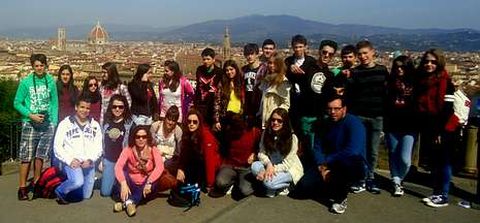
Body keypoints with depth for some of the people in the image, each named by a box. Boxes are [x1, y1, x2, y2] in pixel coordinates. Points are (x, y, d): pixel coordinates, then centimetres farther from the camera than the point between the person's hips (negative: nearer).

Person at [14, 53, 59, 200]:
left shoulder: (51, 82, 3)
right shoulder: (25, 82, -3)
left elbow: (54, 103, 7)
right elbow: (17, 103, 1)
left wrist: (54, 123, 1)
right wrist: (31, 115, -12)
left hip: (47, 124, 3)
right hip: (30, 124, -2)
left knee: (41, 156, 10)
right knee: (26, 157, -4)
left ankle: (36, 183, 24)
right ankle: (22, 187, 5)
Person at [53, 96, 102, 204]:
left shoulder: (95, 125, 9)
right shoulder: (65, 124, 0)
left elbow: (98, 147, 5)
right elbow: (57, 146, -3)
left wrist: (90, 159, -13)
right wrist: (70, 160, -15)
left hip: (88, 164, 4)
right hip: (71, 162, -4)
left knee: (86, 195, 6)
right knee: (78, 181, -31)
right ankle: (60, 191, -2)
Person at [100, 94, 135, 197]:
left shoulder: (130, 123, -6)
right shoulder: (106, 122, 6)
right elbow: (102, 143, 13)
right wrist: (101, 160, 10)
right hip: (108, 160, 4)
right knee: (105, 192, 3)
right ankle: (114, 181, 33)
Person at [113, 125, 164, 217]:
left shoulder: (153, 150, -11)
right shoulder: (128, 150, -10)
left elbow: (159, 166, -27)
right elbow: (118, 166, -26)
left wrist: (149, 182, -41)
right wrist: (123, 184, -42)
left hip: (145, 187, 0)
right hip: (132, 186, 0)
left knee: (154, 181, -30)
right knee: (123, 171, -24)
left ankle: (127, 202, -28)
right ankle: (129, 202, -30)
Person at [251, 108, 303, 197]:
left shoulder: (292, 138, -20)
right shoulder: (266, 133, -6)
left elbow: (287, 163, -19)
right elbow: (261, 153, -6)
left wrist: (273, 169, -29)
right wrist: (268, 164, -26)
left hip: (289, 169, -5)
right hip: (271, 166, 5)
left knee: (269, 182, -31)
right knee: (255, 166, -24)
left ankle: (284, 186, 0)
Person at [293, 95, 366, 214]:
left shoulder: (354, 123, -18)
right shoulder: (326, 124, 3)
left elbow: (353, 152, -32)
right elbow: (318, 148, 2)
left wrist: (327, 161, -22)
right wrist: (322, 166, -17)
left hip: (353, 166, -6)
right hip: (329, 165, 6)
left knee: (345, 162, -42)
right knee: (303, 187, -12)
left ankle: (341, 198, -15)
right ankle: (336, 188, 16)